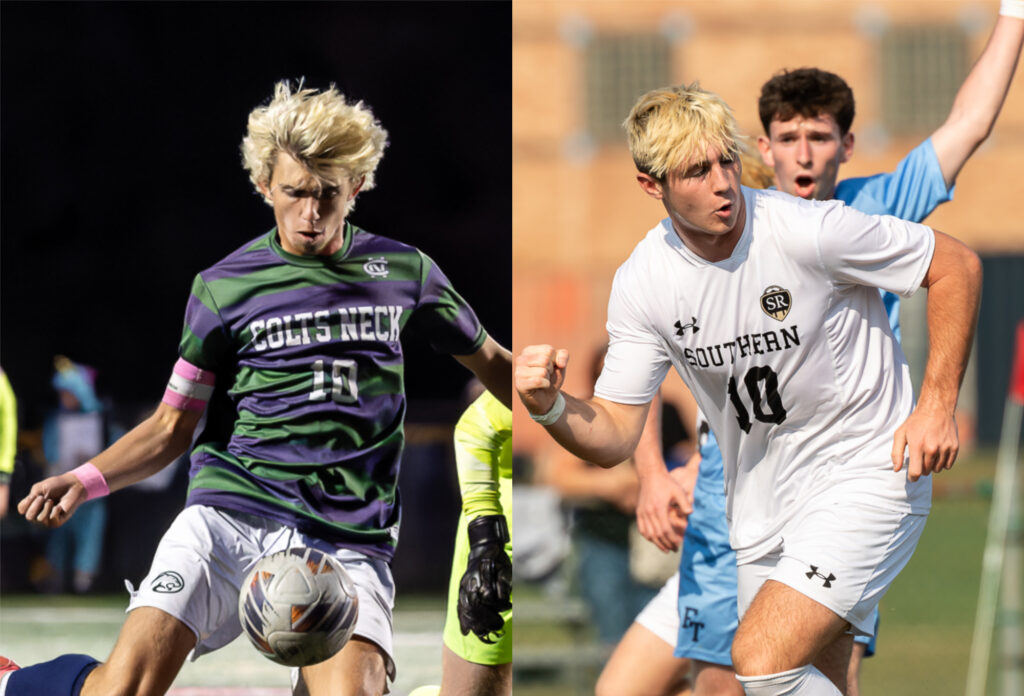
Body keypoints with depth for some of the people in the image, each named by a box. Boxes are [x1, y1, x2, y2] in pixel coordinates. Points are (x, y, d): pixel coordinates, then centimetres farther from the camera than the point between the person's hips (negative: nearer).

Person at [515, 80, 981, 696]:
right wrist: (551, 407, -24)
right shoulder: (642, 283, -7)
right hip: (763, 507, 6)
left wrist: (937, 406, -14)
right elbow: (615, 436, -3)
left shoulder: (808, 232, -21)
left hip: (868, 477, -6)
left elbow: (958, 265, -10)